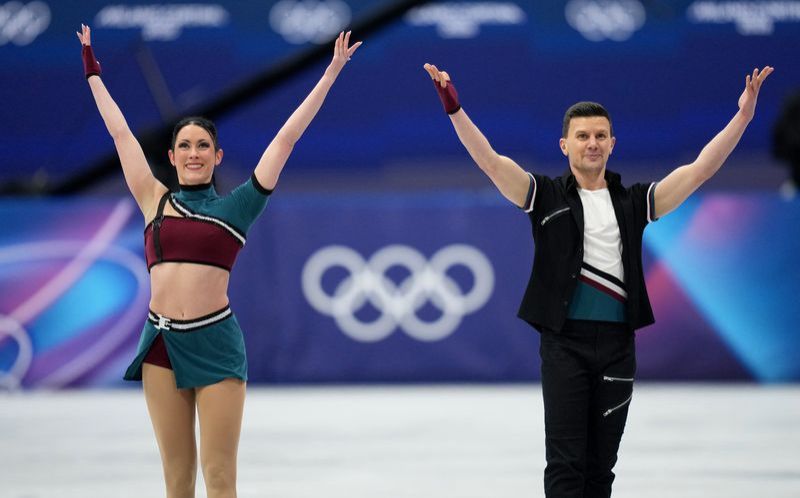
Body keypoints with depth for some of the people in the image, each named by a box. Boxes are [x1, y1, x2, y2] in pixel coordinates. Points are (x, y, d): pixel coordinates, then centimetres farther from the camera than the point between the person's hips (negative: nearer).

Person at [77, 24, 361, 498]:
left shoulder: (235, 207, 5)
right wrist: (93, 72, 26)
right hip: (162, 340, 2)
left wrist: (330, 74, 9)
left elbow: (286, 139, 7)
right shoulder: (156, 203, 10)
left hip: (216, 342, -2)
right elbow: (121, 132, 19)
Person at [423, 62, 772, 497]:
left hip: (617, 344, 3)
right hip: (564, 343, -3)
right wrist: (455, 109, -22)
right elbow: (490, 162, -8)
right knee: (565, 463, -7)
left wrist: (743, 116, -3)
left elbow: (699, 170, 5)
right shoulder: (546, 196, 3)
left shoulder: (633, 202, 10)